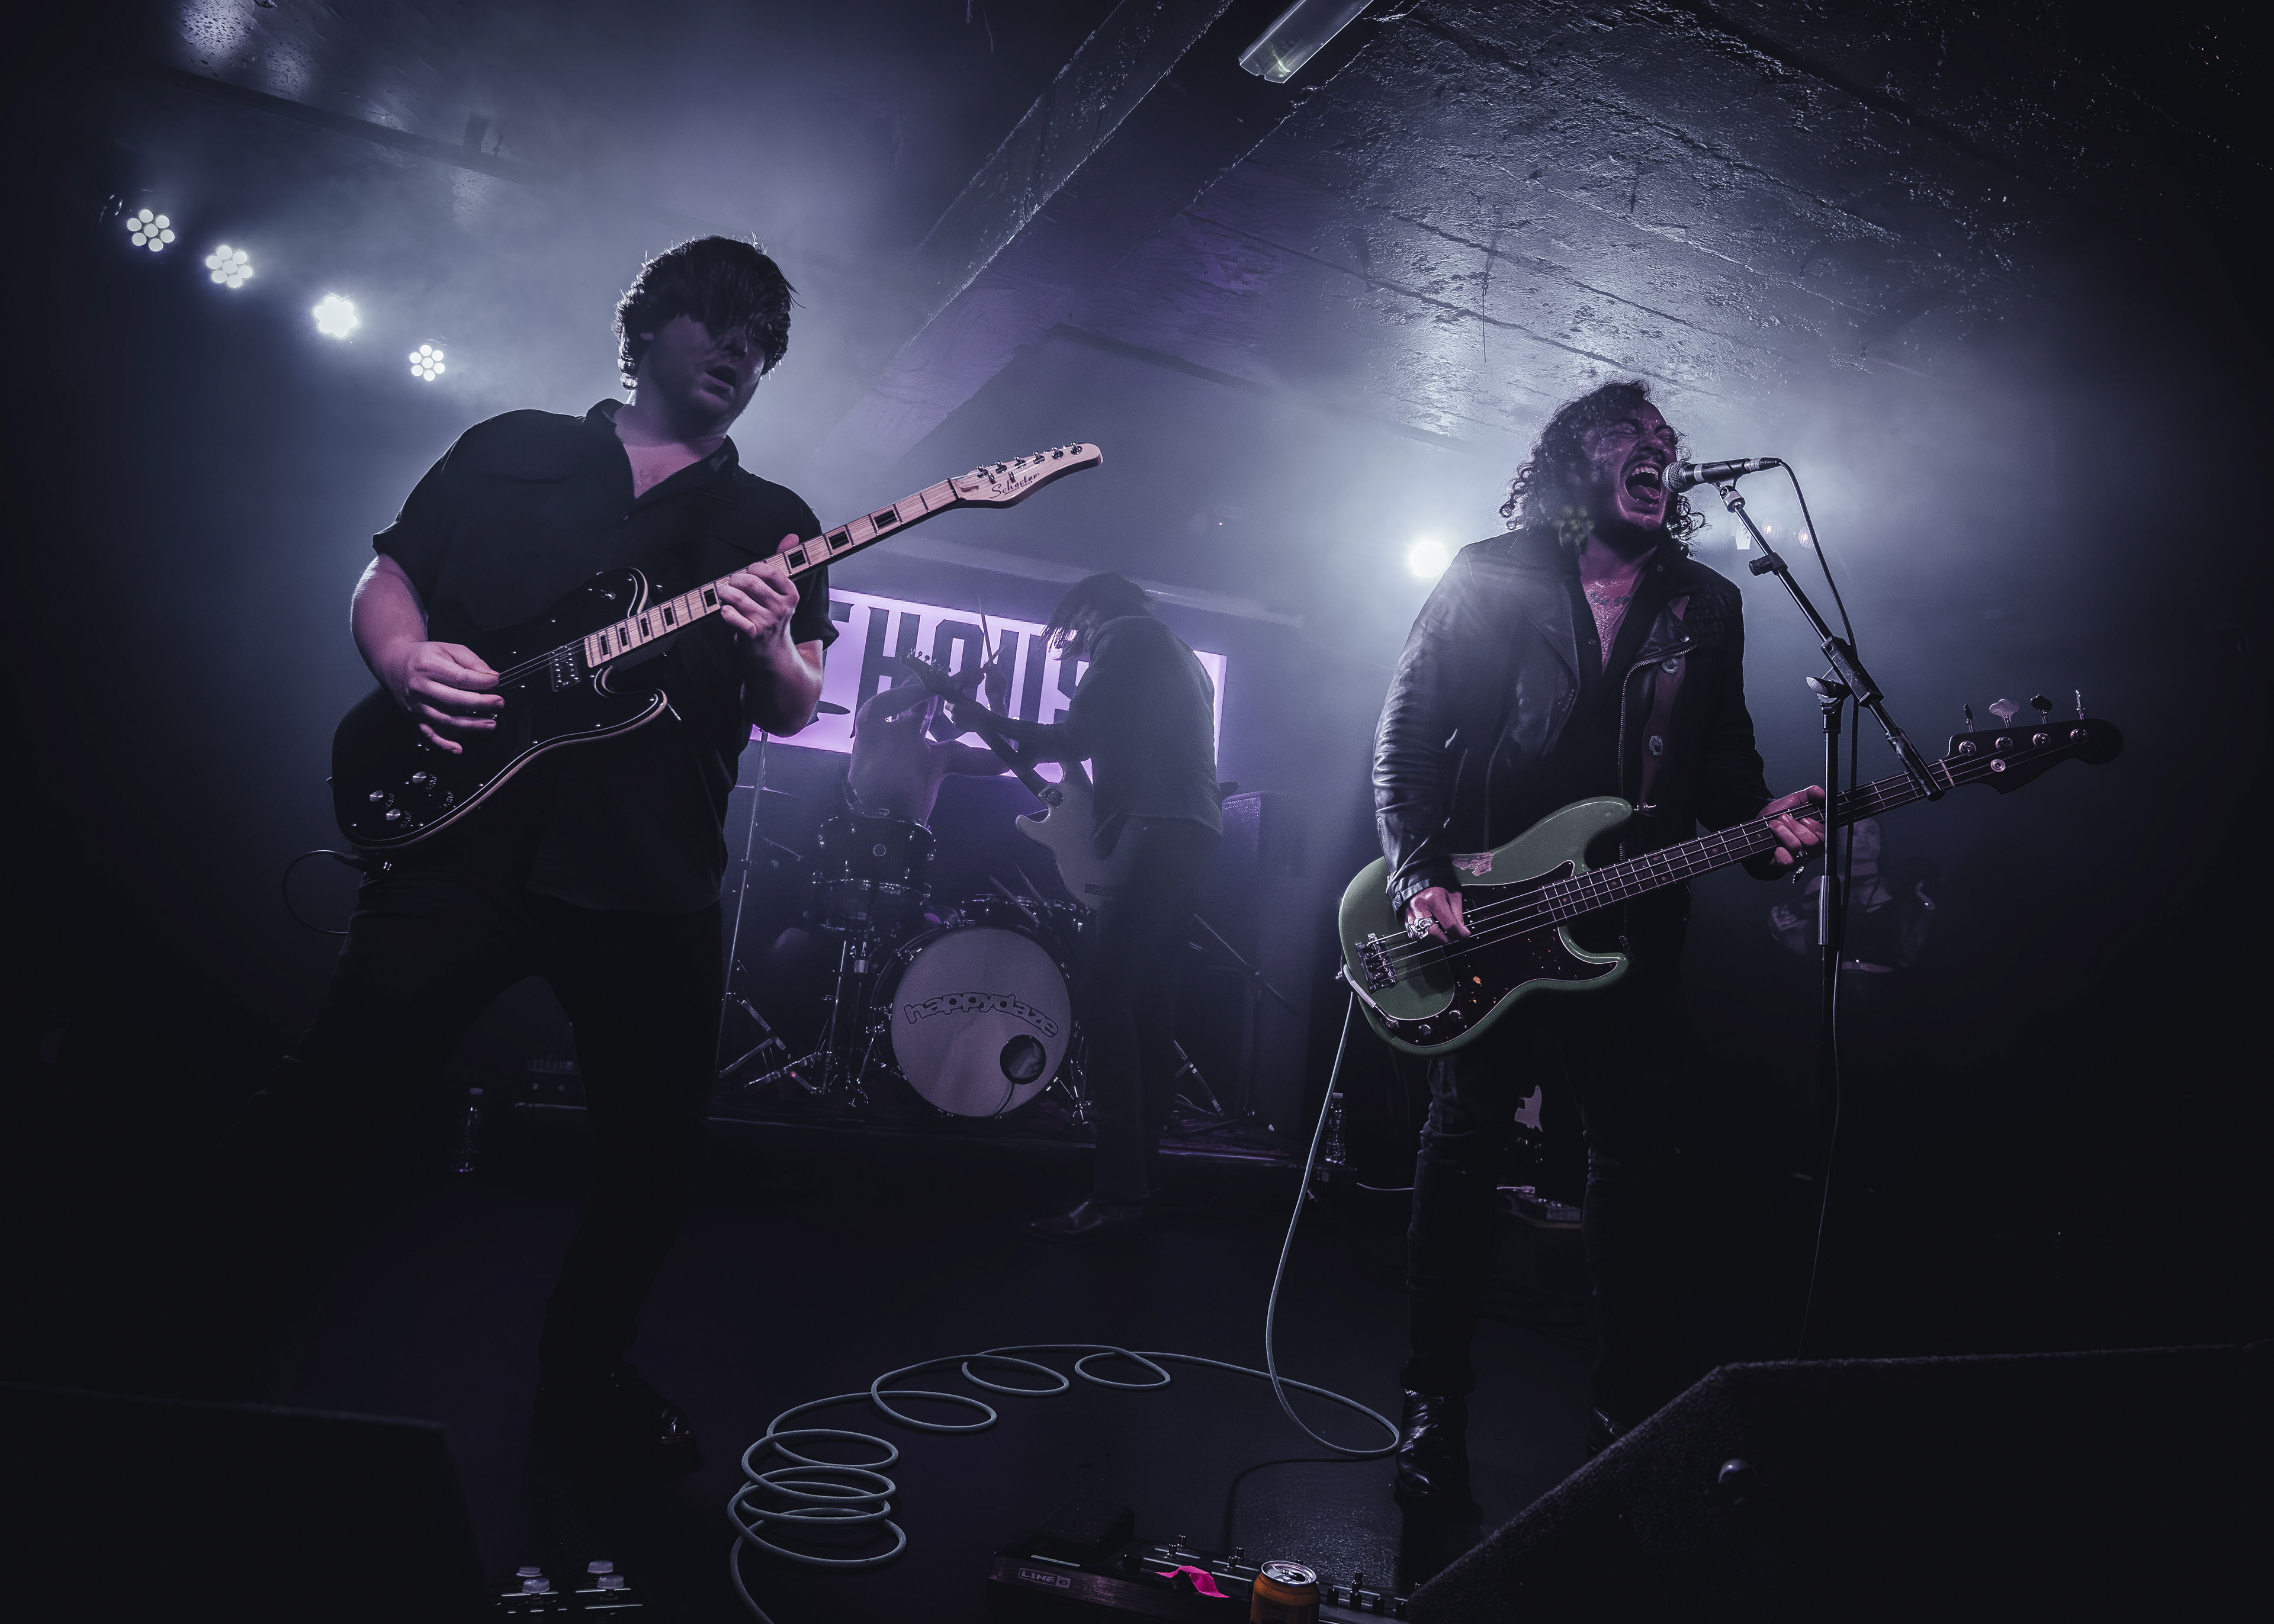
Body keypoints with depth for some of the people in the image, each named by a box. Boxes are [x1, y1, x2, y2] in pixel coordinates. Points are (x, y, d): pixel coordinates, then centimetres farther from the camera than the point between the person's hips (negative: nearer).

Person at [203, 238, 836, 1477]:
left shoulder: (773, 524, 12)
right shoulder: (511, 449, 13)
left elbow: (794, 713, 4)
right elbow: (385, 576, 13)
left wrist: (771, 650, -19)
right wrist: (408, 659, -8)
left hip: (649, 890, 1)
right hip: (457, 842, 0)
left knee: (654, 1158, 5)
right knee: (330, 1103, 8)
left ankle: (582, 1381, 29)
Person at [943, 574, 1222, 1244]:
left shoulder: (1126, 637, 3)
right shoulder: (1180, 657, 31)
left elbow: (1079, 737, -7)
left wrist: (992, 724, 5)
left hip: (1154, 828, -10)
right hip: (1196, 831, 10)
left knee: (1106, 999, -15)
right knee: (1148, 1005, 8)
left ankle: (1119, 1199, -19)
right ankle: (1140, 1184, 9)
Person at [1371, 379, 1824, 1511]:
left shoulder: (1706, 606, 13)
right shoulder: (1489, 577, 2)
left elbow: (1727, 765, 14)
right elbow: (1405, 737, -1)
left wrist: (1761, 827, -9)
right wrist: (1419, 877, -12)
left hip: (1628, 925, 3)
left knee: (1634, 1163, 7)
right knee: (1462, 1150, 1)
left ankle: (1636, 1411, 23)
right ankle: (1435, 1411, 13)